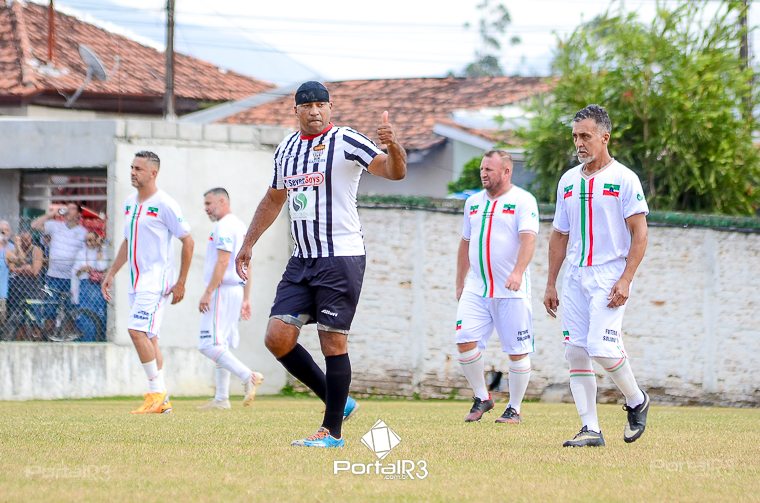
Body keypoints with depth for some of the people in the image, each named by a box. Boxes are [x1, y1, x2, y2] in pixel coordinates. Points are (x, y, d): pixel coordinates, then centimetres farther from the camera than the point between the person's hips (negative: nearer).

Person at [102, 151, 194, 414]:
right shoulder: (130, 203, 13)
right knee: (148, 337, 8)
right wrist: (111, 274, 17)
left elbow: (187, 241, -7)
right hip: (136, 279, 8)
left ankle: (156, 392, -12)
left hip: (156, 278, -8)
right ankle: (162, 401, 12)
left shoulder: (164, 204, -11)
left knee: (137, 330, -19)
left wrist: (181, 283, -9)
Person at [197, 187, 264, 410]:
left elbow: (223, 262, -19)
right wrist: (246, 299, 22)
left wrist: (208, 293, -21)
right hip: (237, 290, 10)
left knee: (209, 344, -14)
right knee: (219, 345, 11)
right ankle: (221, 398, 10)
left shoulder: (224, 226, -11)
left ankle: (248, 376, -22)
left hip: (223, 290, -10)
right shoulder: (240, 226, 19)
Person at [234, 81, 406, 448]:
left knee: (333, 342, -6)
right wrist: (247, 245, 28)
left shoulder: (346, 142, -7)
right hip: (302, 260, 7)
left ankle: (332, 431, 2)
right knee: (278, 338, -2)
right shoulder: (286, 149, 14)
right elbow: (273, 200, 28)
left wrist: (393, 146, -39)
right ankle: (337, 401, 14)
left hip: (341, 258, -7)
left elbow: (394, 171, -17)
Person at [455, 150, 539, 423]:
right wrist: (459, 284, 21)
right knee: (465, 342, -9)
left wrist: (518, 272, -34)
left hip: (511, 291, -5)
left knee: (517, 351, -2)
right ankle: (481, 398, 8)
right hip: (476, 288, 5)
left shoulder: (523, 201, -5)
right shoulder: (473, 202, 14)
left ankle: (514, 409, 10)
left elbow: (528, 239, -18)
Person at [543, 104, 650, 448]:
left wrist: (625, 280, -17)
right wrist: (550, 284, 14)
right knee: (575, 352, -1)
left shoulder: (624, 180, -5)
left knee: (602, 348, -18)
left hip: (609, 277, -6)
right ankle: (590, 429, 2)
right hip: (575, 278, 6)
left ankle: (636, 401, 8)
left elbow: (640, 234, -8)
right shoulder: (568, 181, 13)